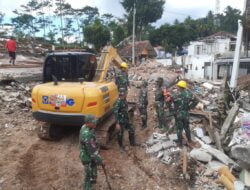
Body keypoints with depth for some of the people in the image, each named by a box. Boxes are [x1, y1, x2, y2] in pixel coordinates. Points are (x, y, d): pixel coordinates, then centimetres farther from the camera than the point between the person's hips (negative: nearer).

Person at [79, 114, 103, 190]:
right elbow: (91, 150, -29)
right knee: (90, 175, 11)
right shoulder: (87, 135, -36)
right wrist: (98, 160, -18)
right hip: (88, 158, -9)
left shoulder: (84, 127, -6)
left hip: (85, 155, 9)